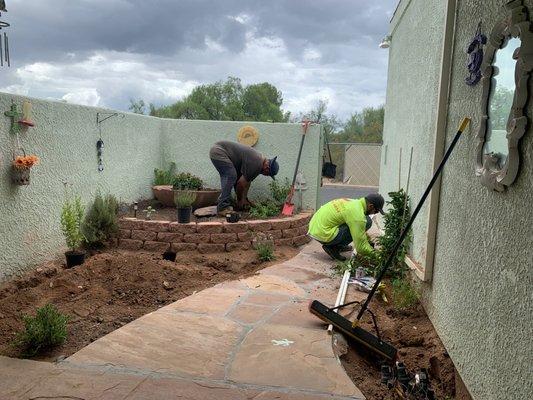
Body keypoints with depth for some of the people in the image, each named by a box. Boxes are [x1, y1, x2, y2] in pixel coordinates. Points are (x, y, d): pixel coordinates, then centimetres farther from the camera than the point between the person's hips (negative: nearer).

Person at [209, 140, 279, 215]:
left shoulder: (258, 158, 9)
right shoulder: (256, 164, -21)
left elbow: (247, 181, 14)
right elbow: (241, 183, -15)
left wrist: (244, 199, 13)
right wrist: (240, 200, 0)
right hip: (218, 152, -10)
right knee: (231, 177, -17)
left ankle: (225, 205, 15)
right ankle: (222, 208, -16)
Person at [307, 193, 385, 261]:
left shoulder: (353, 202, 11)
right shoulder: (358, 215, -19)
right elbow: (360, 247, -15)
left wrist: (369, 240, 30)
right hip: (322, 235, -9)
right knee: (366, 221, -11)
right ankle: (333, 247, -5)